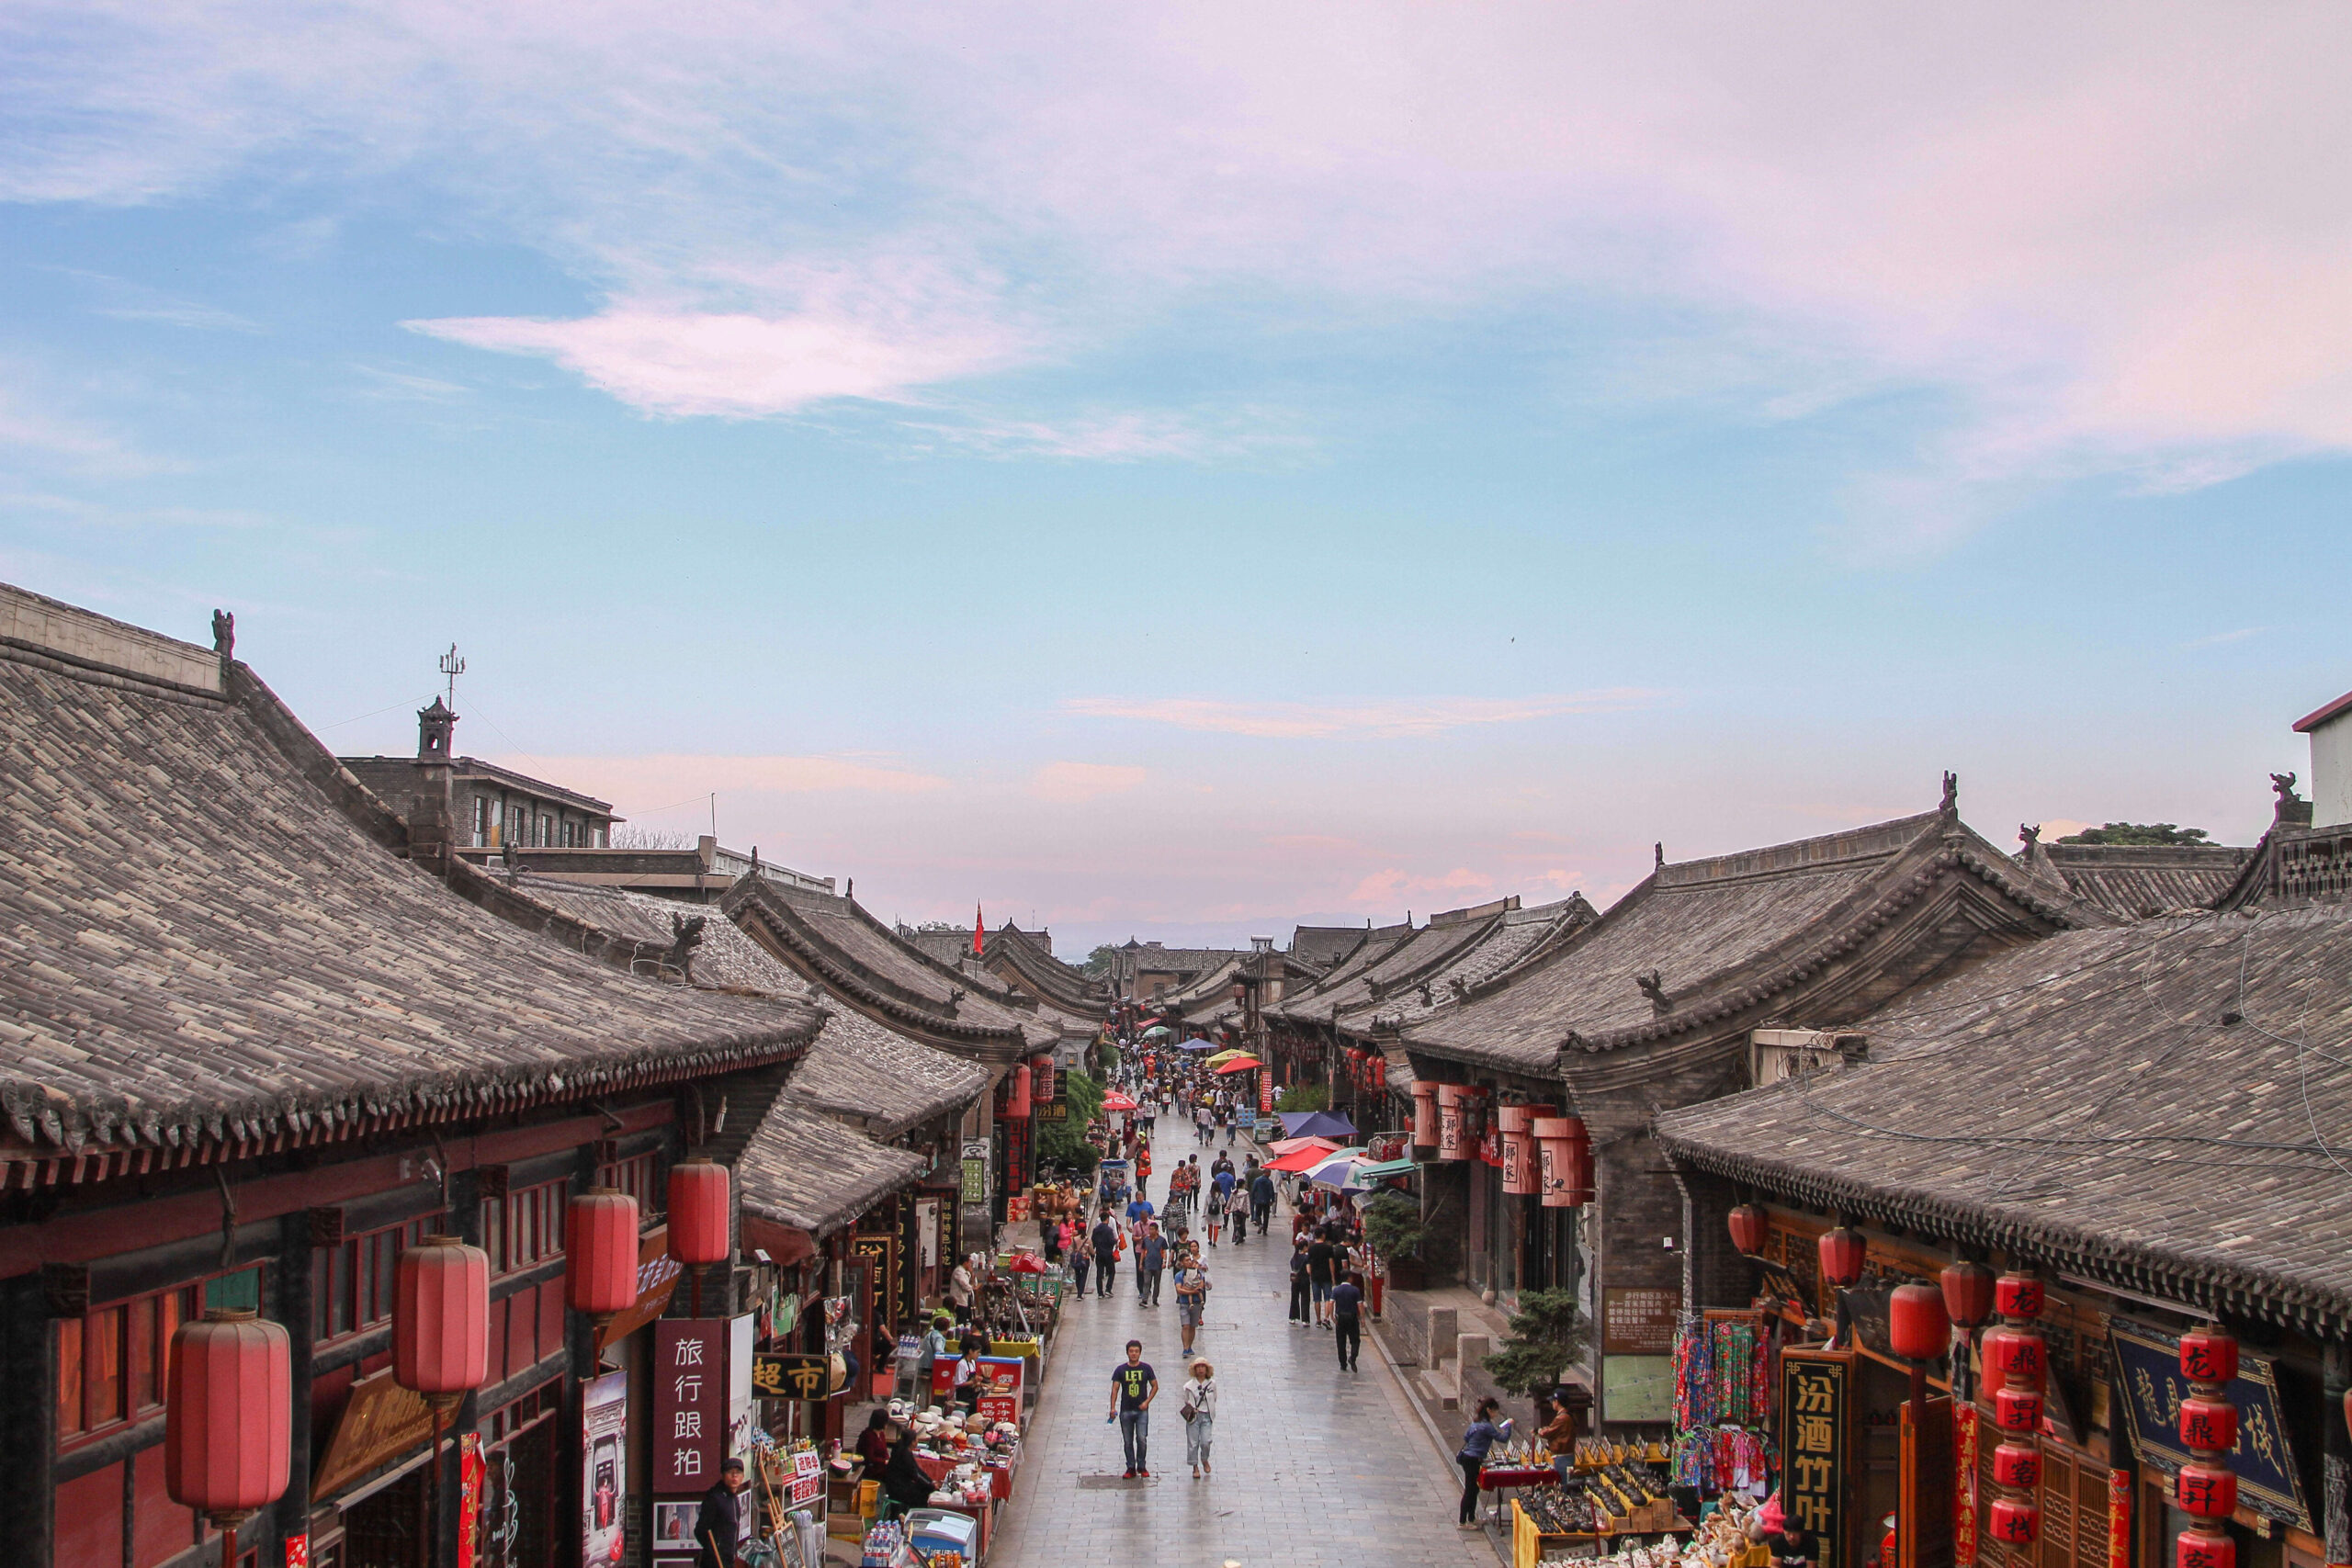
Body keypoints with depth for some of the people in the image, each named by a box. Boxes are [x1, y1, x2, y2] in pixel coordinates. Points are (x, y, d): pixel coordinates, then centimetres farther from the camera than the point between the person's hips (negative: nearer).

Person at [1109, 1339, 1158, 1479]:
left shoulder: (1146, 1368, 2)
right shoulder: (1120, 1369, 2)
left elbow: (1155, 1386, 8)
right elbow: (1115, 1389, 1)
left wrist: (1147, 1402, -5)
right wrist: (1113, 1407, -11)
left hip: (1142, 1410, -1)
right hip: (1125, 1410, 1)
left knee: (1142, 1439, -8)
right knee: (1128, 1441, 5)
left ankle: (1142, 1466, 9)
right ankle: (1131, 1468, 15)